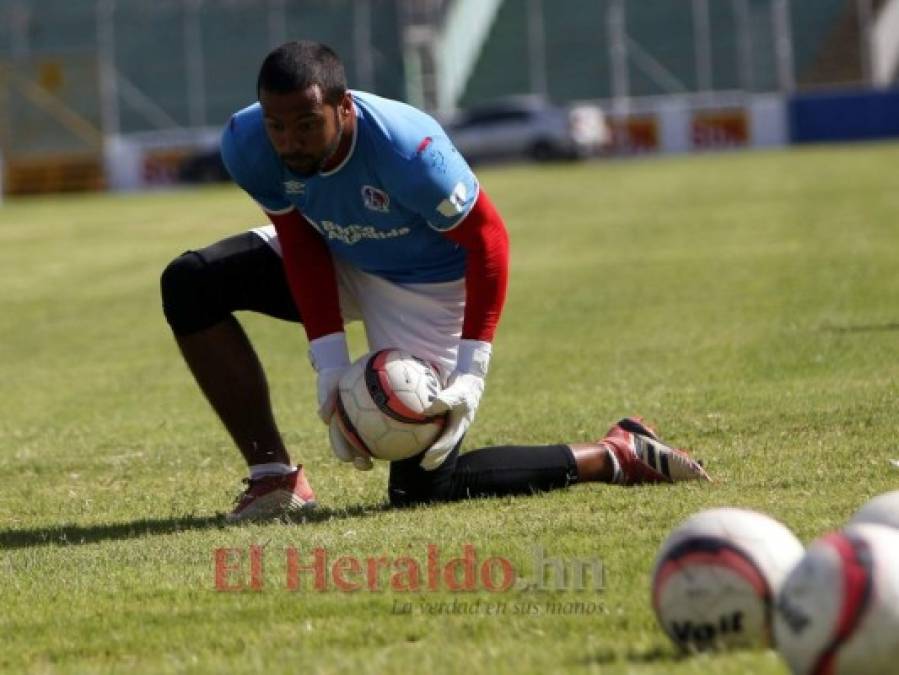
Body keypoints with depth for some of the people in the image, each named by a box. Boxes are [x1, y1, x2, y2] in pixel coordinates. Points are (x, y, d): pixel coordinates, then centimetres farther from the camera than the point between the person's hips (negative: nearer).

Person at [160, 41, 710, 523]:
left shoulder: (408, 150, -39)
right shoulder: (247, 145, -25)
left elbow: (487, 241, -26)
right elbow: (300, 242, -11)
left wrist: (470, 373, -31)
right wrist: (330, 361, -19)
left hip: (428, 285, -6)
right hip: (338, 264, 6)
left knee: (421, 484, -11)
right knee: (190, 285, -16)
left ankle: (617, 457, 5)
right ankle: (273, 474, -11)